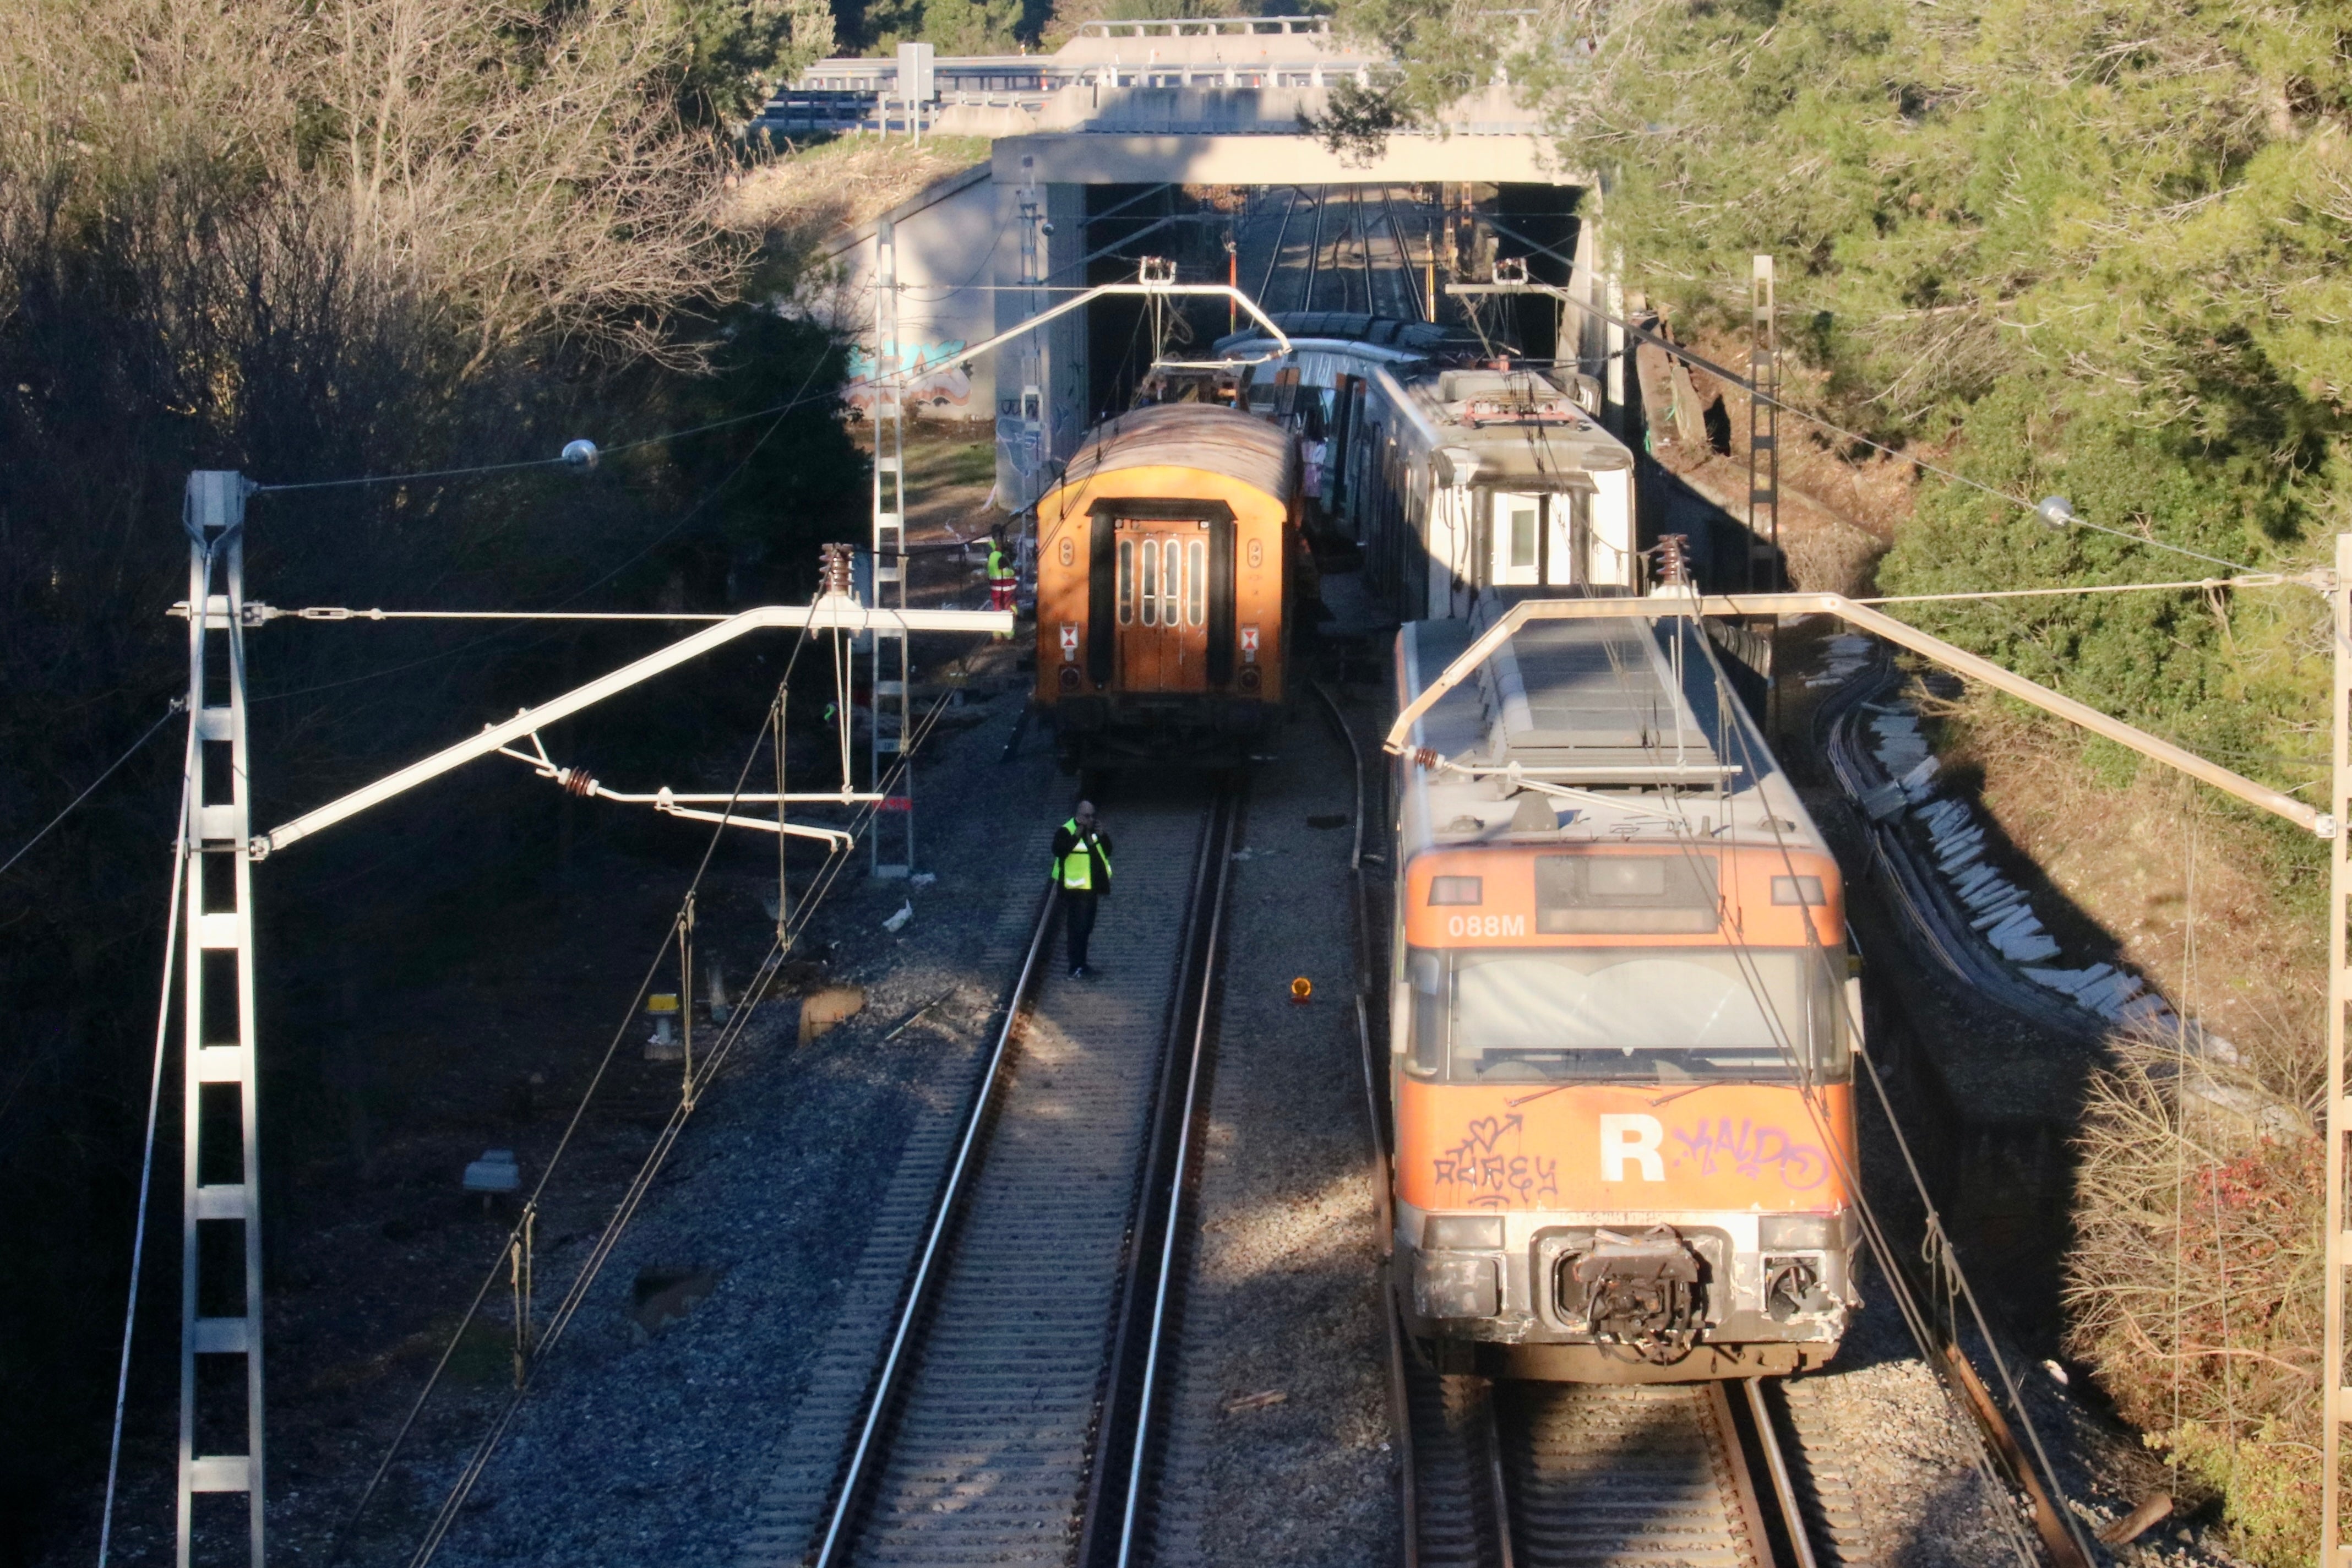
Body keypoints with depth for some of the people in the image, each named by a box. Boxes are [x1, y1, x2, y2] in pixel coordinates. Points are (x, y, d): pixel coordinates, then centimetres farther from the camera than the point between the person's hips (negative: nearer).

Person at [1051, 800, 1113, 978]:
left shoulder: (1094, 831, 11)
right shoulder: (1066, 831, -13)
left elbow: (1107, 851, 13)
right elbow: (1059, 850, -28)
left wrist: (1103, 837, -5)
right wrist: (1076, 836, -33)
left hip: (1091, 889, 8)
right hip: (1075, 889, -8)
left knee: (1086, 928, 16)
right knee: (1078, 928, -11)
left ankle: (1081, 965, 26)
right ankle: (1075, 969, -11)